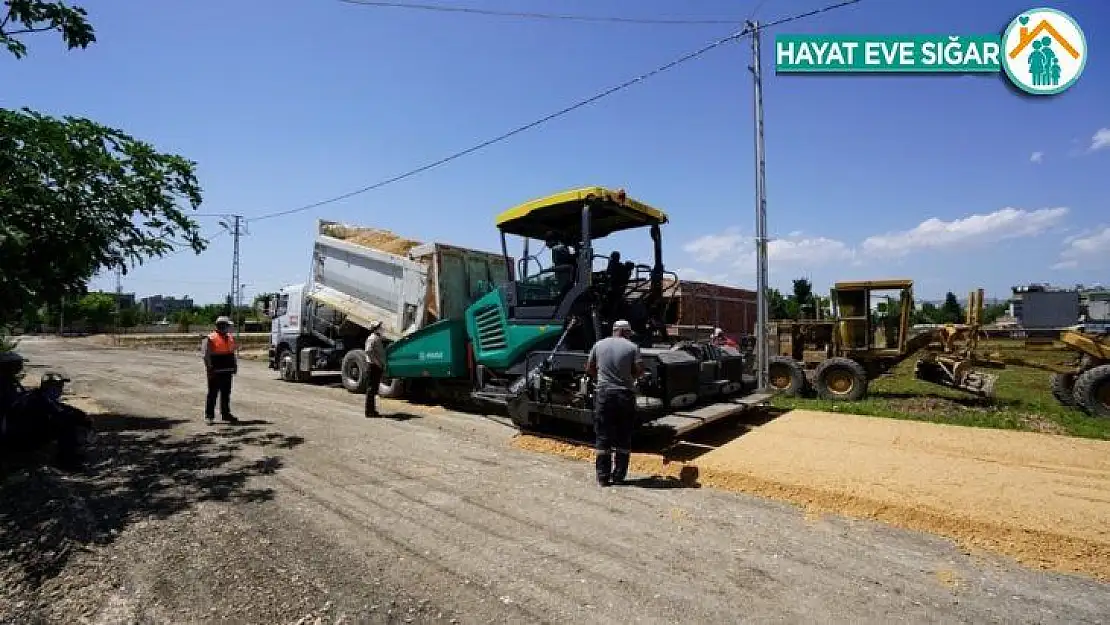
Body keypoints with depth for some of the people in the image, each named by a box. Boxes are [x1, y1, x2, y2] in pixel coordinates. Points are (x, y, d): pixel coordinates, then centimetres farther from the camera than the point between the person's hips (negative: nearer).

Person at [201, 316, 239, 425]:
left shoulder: (230, 338, 13)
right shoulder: (210, 339, -8)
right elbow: (205, 354, -11)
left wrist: (235, 365, 14)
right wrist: (210, 368, -16)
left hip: (227, 371, 6)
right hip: (215, 372, -6)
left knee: (226, 393, 12)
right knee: (213, 393, 0)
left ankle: (225, 414, 21)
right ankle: (209, 416, 7)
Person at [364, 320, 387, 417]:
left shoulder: (378, 339, 17)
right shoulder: (372, 338, -13)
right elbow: (369, 351, -27)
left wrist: (383, 364, 16)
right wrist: (377, 363, -23)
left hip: (378, 367, 10)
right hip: (373, 367, -10)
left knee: (374, 389, 14)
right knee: (371, 389, -5)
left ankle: (372, 410, 22)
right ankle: (369, 411, -1)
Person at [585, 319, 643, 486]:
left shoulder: (599, 345, 4)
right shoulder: (632, 347, -3)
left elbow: (589, 369, 7)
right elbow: (639, 370, -8)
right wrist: (629, 377, 11)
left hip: (604, 393, 1)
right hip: (625, 395, -1)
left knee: (602, 436, 8)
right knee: (623, 438, 11)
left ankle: (603, 477, 10)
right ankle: (618, 476, 15)